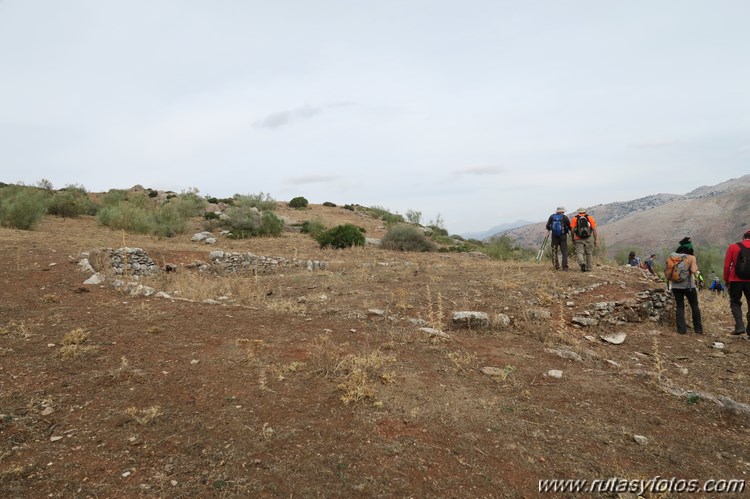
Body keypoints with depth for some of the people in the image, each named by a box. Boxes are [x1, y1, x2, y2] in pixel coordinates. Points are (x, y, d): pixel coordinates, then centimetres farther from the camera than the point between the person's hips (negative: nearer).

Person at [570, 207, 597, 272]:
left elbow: (572, 230, -3)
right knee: (589, 253, 13)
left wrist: (573, 239, 9)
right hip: (589, 239, 1)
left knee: (579, 252, -1)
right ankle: (589, 268, 17)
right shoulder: (590, 218, 7)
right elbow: (594, 230, 0)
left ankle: (582, 263, -28)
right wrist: (595, 240, 4)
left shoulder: (574, 219, 6)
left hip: (579, 239, -1)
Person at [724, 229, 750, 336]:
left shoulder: (733, 247, -1)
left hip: (736, 280, -1)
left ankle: (739, 326, -5)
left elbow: (727, 265, -3)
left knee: (735, 303, 11)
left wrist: (726, 279, 7)